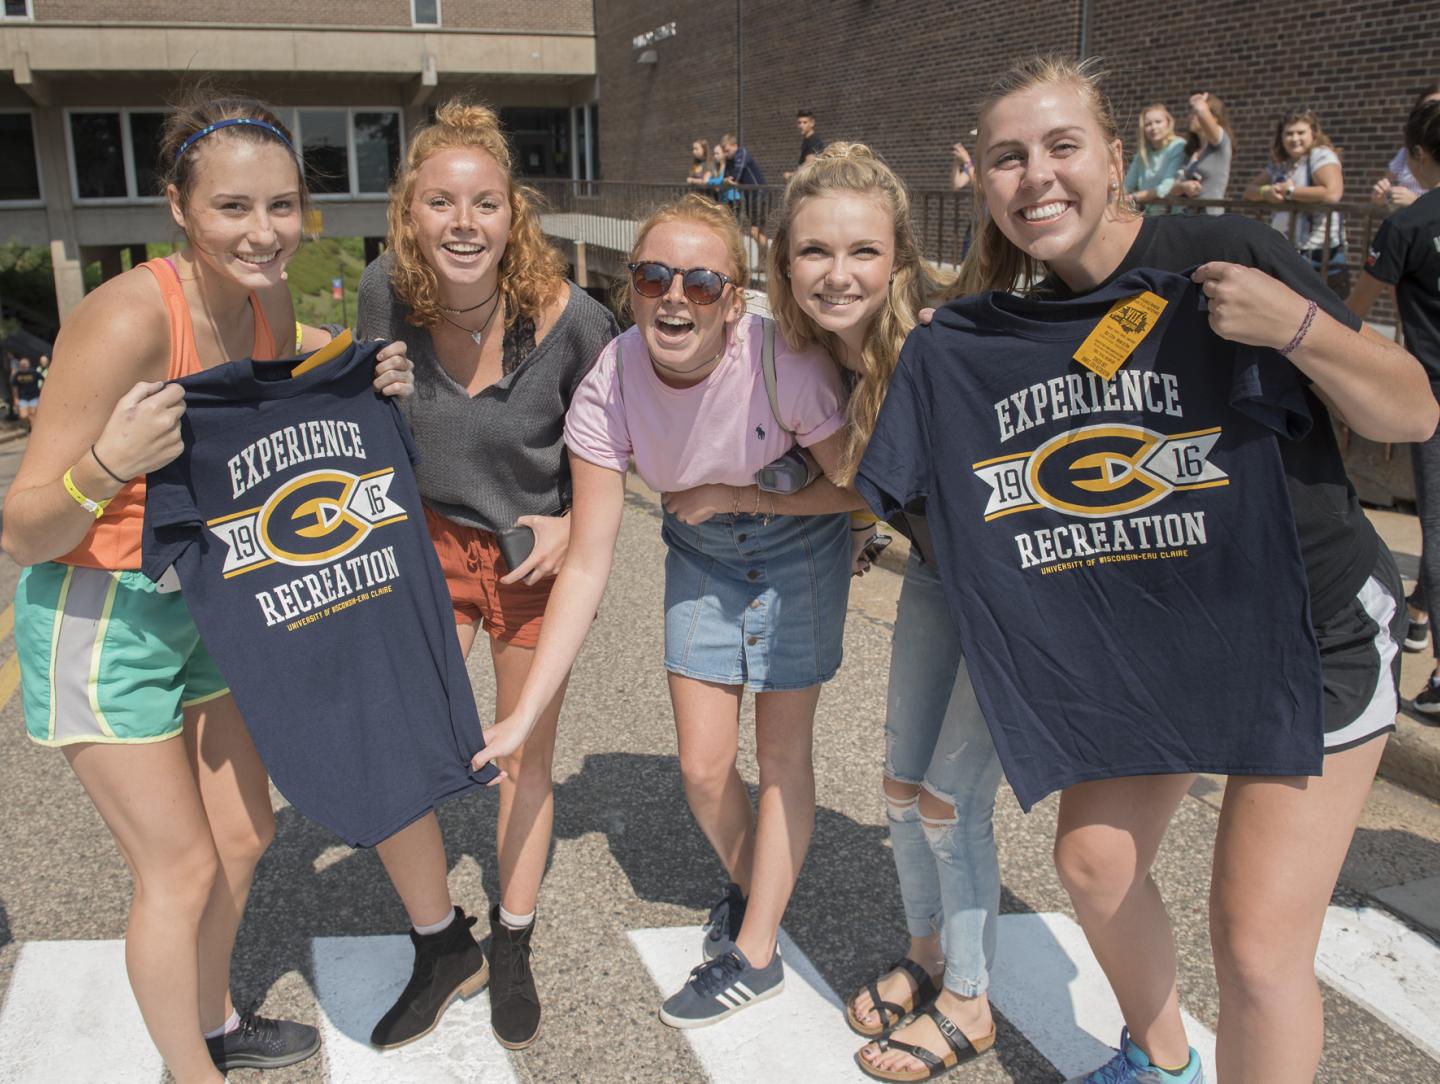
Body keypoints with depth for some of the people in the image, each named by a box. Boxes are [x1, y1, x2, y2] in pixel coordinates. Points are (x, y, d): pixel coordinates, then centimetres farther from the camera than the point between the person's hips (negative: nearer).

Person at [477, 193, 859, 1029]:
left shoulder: (785, 364, -34)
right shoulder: (609, 390, -26)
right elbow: (588, 566, -23)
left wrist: (734, 495, -23)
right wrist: (523, 715, -26)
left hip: (798, 541, -2)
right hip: (701, 551, 3)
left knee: (782, 750, 3)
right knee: (703, 767, 4)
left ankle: (756, 954, 22)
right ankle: (753, 888, 37)